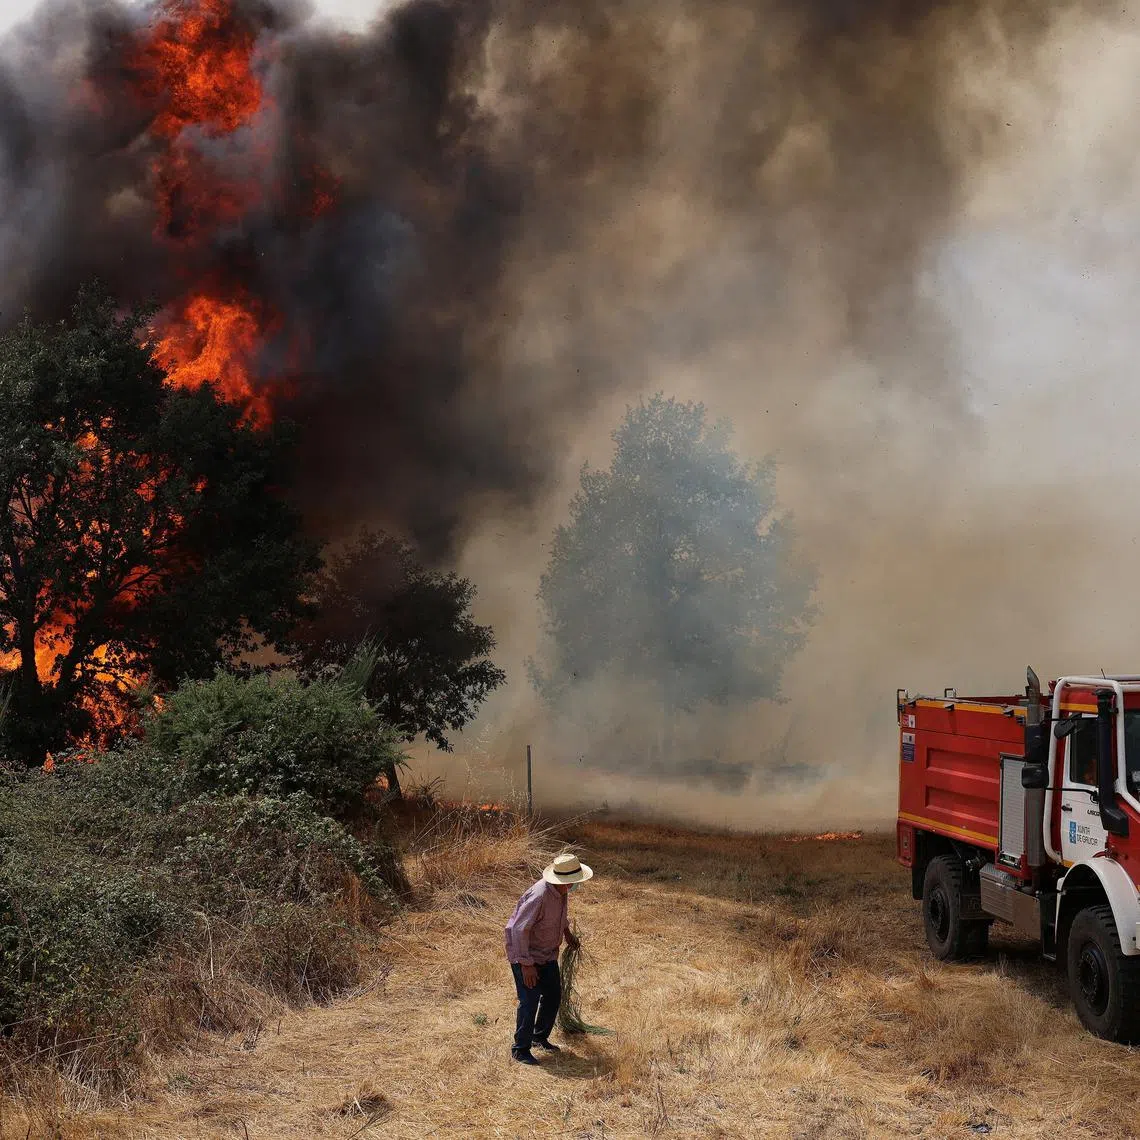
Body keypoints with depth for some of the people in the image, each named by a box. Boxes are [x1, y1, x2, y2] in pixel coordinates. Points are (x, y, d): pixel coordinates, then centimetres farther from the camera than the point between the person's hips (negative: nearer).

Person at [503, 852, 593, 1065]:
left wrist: (567, 933, 23)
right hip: (525, 955, -9)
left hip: (547, 954, 9)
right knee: (530, 1001, -8)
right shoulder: (539, 896, -33)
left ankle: (540, 1037, 33)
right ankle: (520, 1049, 7)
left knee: (553, 996, 14)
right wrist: (526, 965, -29)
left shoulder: (561, 891, -5)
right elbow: (519, 929, -31)